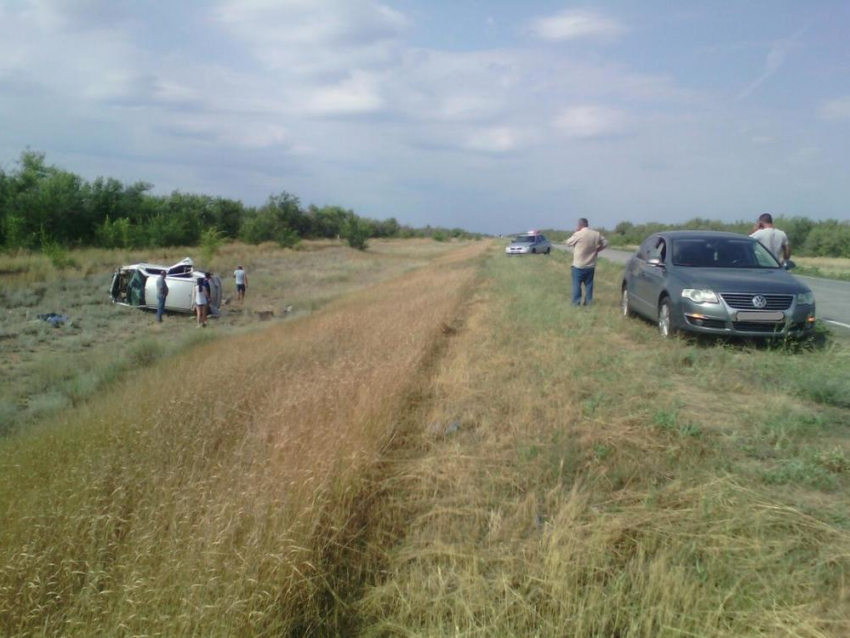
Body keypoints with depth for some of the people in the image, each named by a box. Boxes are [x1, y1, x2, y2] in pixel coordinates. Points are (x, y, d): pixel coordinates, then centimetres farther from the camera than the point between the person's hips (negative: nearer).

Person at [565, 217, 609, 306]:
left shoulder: (578, 234, -16)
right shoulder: (596, 234, 2)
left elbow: (568, 243, -3)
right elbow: (605, 243, 12)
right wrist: (596, 250, 13)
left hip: (579, 265, -5)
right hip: (591, 265, 5)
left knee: (577, 284, 3)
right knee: (589, 284, 13)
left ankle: (576, 303, 4)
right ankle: (588, 302, 15)